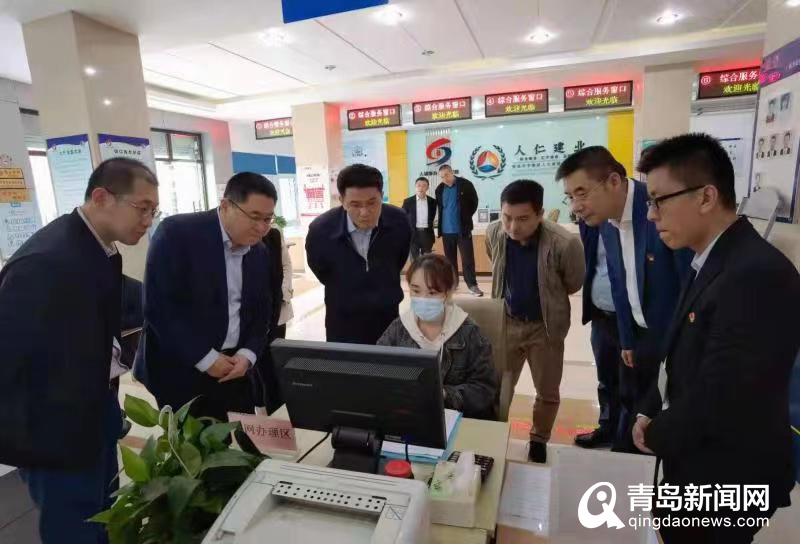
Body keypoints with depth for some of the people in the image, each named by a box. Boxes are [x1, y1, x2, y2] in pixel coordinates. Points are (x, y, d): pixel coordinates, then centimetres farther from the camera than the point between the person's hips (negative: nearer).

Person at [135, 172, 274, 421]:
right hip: (180, 370, -5)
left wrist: (247, 354, -6)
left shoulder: (259, 253, 4)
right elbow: (158, 306, -17)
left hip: (234, 368, 5)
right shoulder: (177, 232, -14)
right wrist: (206, 358, -17)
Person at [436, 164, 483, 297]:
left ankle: (472, 284, 5)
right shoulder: (439, 189, 3)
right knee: (450, 258, 11)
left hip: (463, 229, -3)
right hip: (446, 230, 4)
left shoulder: (466, 185, -7)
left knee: (468, 258, -1)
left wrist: (466, 218, -1)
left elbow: (474, 202, 1)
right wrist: (442, 223, 8)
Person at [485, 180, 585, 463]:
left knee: (547, 392, 16)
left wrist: (545, 298, 6)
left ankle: (538, 440, 42)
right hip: (507, 321, 2)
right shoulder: (494, 233, -16)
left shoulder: (565, 243, -28)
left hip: (545, 326, -2)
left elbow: (574, 285, -7)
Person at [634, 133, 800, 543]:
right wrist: (649, 413, -1)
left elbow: (719, 397, -28)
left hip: (725, 479, -8)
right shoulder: (711, 262, 3)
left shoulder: (757, 274, -27)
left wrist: (656, 436, -12)